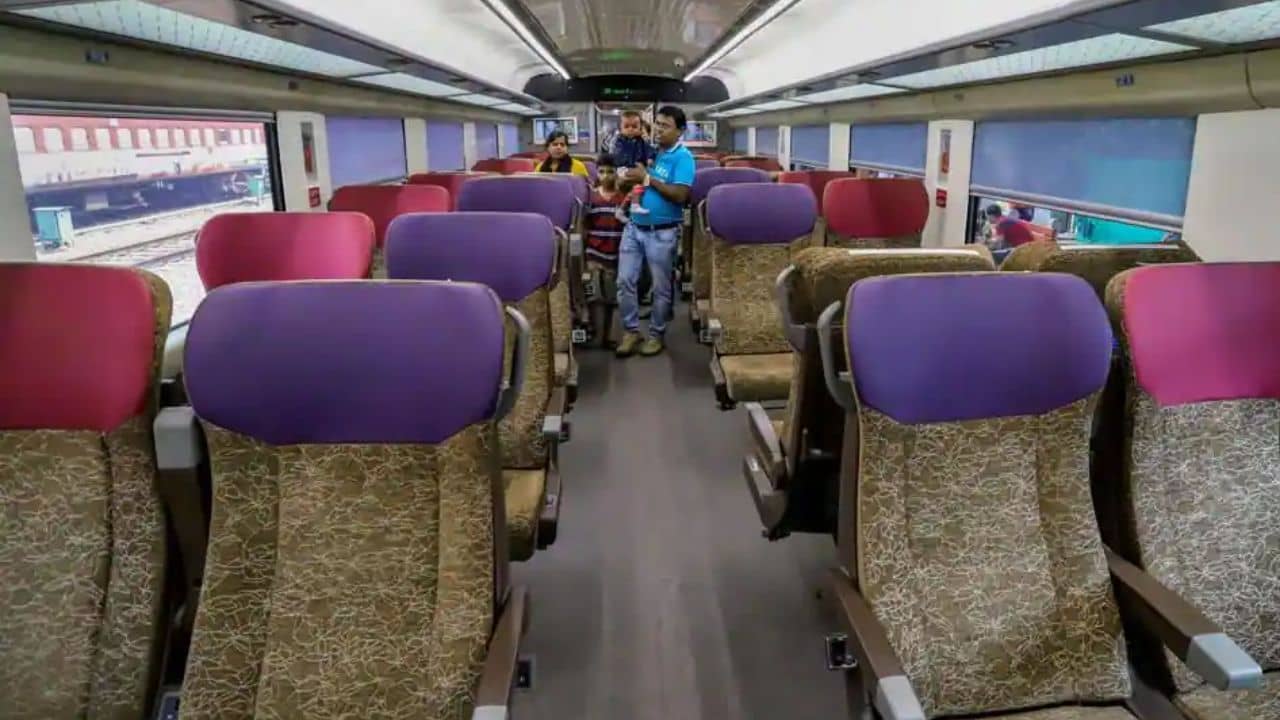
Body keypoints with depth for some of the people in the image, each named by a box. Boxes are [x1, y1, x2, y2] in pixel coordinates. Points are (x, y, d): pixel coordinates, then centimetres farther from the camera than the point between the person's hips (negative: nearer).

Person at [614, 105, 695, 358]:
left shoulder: (683, 157, -10)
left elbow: (680, 195, -21)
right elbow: (632, 180, 18)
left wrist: (647, 178, -19)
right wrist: (629, 178, -5)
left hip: (662, 232, -6)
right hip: (634, 226, 6)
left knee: (661, 287, 8)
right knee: (625, 281, 6)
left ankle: (656, 334, 22)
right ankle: (631, 330, 20)